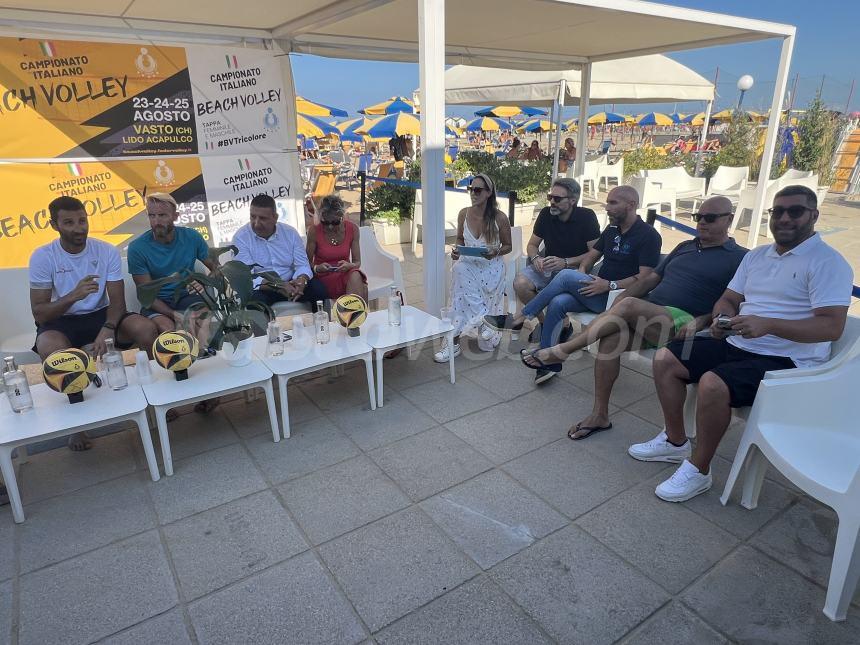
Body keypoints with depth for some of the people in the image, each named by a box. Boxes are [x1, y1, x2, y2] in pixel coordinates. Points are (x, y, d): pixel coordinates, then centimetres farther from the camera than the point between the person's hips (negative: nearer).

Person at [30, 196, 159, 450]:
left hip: (100, 315, 1)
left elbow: (117, 301, -10)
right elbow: (39, 314, -12)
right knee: (50, 349, -36)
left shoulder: (107, 251, -6)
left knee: (147, 329, -27)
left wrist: (107, 329, -31)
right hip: (60, 321, -1)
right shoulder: (42, 257, -9)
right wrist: (73, 296, -31)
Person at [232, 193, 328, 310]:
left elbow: (302, 265, -2)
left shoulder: (290, 232, -1)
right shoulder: (240, 237, -10)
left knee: (319, 288, -20)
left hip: (289, 285, 3)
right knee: (255, 300, -35)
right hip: (261, 289, -2)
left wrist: (301, 280, -27)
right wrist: (277, 286, -31)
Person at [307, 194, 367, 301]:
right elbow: (308, 262, -1)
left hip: (345, 274, 3)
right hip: (324, 278, -3)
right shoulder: (314, 231, -9)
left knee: (355, 275, -35)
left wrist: (349, 265, -23)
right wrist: (317, 268, -23)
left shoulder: (352, 229, -3)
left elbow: (357, 262, 0)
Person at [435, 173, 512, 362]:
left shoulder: (500, 218, -7)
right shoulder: (464, 214, 1)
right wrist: (457, 250, -4)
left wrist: (496, 252, -17)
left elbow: (508, 246, 4)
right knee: (459, 269, -33)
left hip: (491, 267, -2)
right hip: (468, 264, 3)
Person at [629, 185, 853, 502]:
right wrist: (722, 319, -6)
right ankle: (675, 442, 12)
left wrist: (767, 324, -30)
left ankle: (698, 470, -11)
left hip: (785, 361, -8)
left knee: (713, 383, -33)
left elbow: (832, 327, -18)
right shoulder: (756, 255, 16)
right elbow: (728, 299, 19)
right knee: (665, 359, -2)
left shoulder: (827, 262, -8)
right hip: (735, 344, 8)